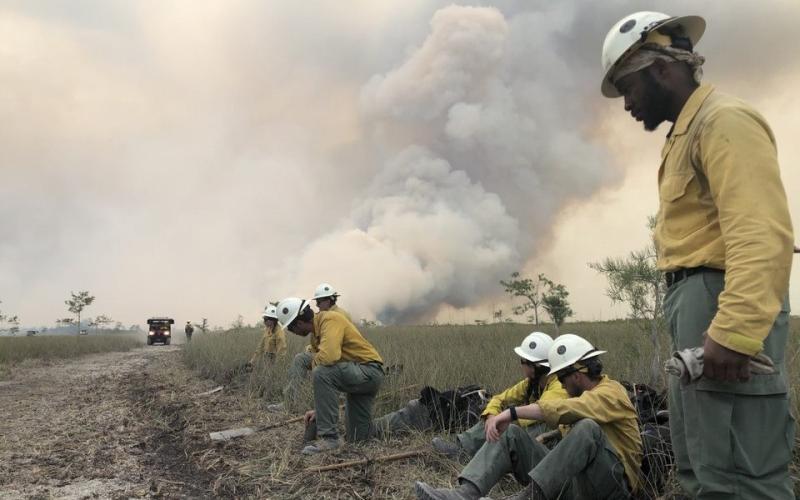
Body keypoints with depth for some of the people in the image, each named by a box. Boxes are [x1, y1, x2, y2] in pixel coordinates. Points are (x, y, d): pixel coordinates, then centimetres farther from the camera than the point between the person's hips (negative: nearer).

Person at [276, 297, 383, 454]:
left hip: (369, 370, -10)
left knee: (322, 373, -32)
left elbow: (329, 356, -36)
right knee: (358, 439, 10)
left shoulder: (330, 320, -19)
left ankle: (329, 437, -25)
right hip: (356, 375, 10)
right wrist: (319, 408, 9)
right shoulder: (316, 333, 9)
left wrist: (314, 363, -14)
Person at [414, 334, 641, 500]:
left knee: (587, 428, -36)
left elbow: (563, 409, -29)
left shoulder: (611, 392, -10)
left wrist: (512, 413, -31)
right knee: (511, 434, -5)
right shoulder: (585, 394, 20)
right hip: (574, 480, 8)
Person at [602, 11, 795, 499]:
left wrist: (735, 331, -29)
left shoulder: (724, 120, -7)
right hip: (698, 304, 11)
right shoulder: (687, 134, 24)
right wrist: (713, 323, 10)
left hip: (722, 304, -11)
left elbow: (761, 234, -20)